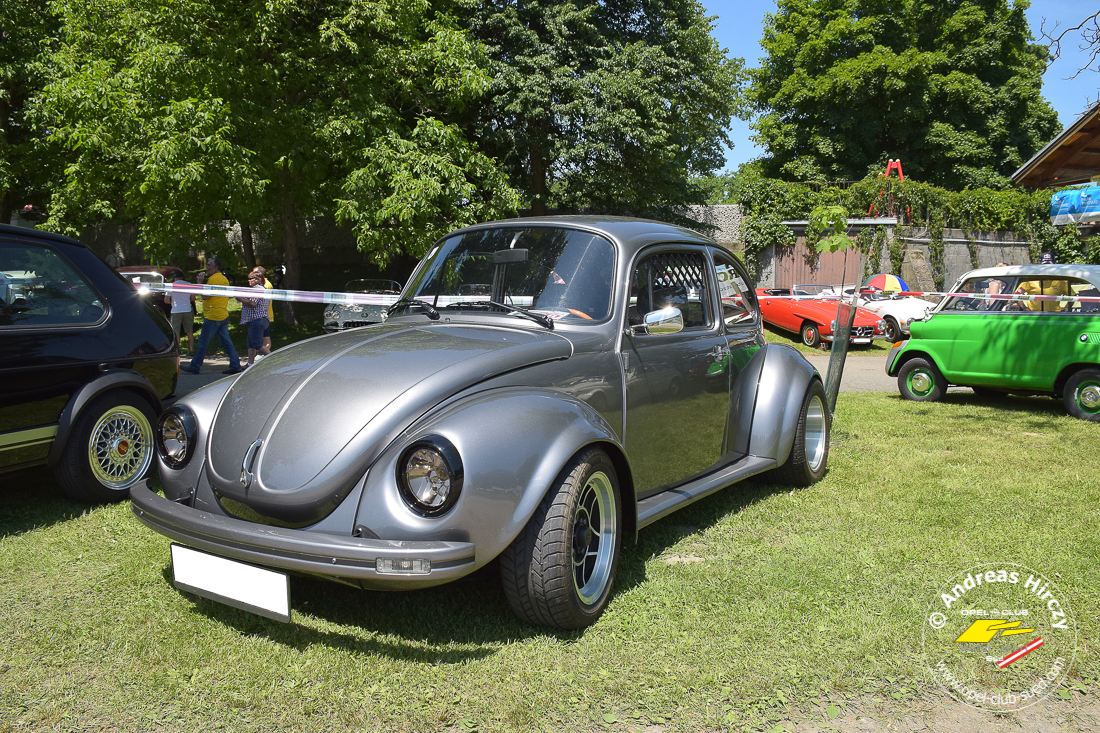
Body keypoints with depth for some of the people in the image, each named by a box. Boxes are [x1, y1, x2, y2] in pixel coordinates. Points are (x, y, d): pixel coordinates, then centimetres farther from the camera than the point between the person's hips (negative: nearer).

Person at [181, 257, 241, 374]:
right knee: (227, 342, 8)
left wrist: (200, 282, -9)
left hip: (213, 316, -9)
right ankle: (235, 365, 5)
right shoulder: (224, 279, 16)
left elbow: (205, 296, -17)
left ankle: (195, 367, 6)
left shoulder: (214, 279, -13)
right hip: (223, 316, 9)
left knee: (203, 342, -1)